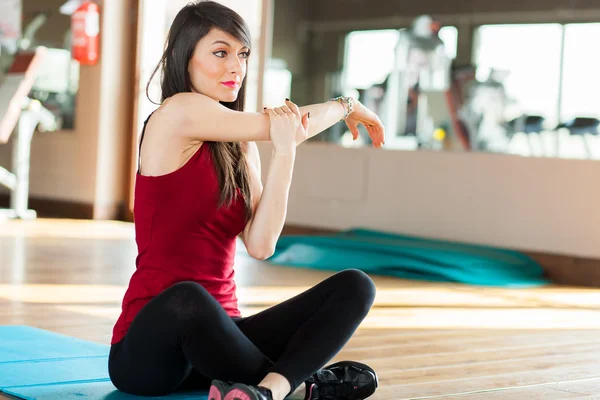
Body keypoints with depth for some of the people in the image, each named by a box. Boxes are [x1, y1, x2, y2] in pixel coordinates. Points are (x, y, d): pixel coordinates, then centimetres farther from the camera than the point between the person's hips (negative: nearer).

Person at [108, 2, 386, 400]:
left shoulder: (240, 146, 13)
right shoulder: (177, 113, -8)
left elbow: (261, 245, -2)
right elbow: (279, 124, -3)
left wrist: (285, 150, -12)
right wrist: (346, 105, 15)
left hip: (216, 337, 7)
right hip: (150, 349, -7)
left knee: (354, 287, -11)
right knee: (187, 298, -43)